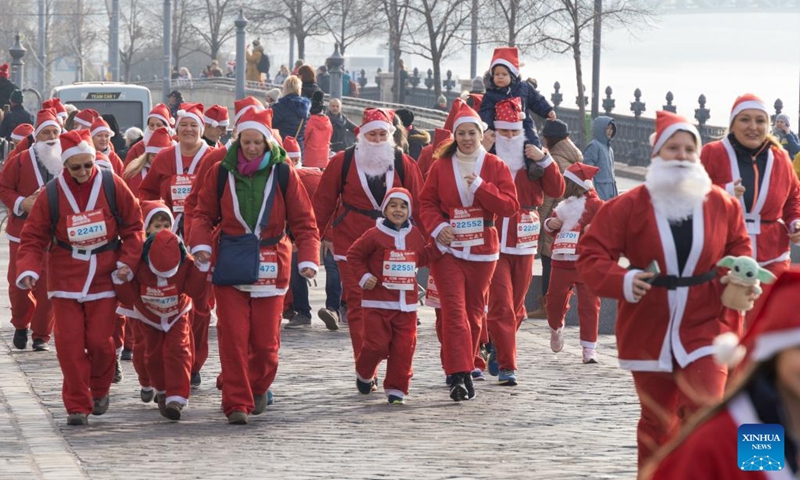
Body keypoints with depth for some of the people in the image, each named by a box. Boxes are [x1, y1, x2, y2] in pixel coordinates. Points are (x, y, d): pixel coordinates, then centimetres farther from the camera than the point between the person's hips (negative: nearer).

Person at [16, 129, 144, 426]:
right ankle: (77, 405, 5)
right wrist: (28, 269, -16)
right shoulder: (52, 194, -5)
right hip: (65, 276, 0)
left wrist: (127, 261, -6)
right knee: (70, 342, -5)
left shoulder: (112, 186, -5)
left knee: (100, 341, -4)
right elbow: (33, 237, -1)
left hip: (104, 276, 0)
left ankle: (100, 390, 24)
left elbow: (133, 226, 4)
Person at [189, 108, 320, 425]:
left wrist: (308, 259, -12)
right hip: (229, 266, 0)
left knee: (265, 340, 3)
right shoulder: (221, 173, 2)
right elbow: (203, 214, 8)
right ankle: (237, 402, -2)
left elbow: (304, 222, 1)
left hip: (270, 266, 0)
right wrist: (201, 243, -12)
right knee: (233, 337, -8)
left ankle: (258, 389, 31)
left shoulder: (283, 174, -1)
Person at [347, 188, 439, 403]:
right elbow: (354, 255, 1)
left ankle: (396, 389, 8)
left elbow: (421, 258, 19)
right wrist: (364, 276, -9)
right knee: (377, 344, -5)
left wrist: (438, 246, 7)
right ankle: (364, 375, 25)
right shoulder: (374, 235, -6)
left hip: (406, 304, 4)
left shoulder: (415, 235, 8)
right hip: (378, 303, -4)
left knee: (404, 348, -1)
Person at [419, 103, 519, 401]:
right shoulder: (441, 166, 3)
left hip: (482, 250, 1)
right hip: (447, 248, -1)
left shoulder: (495, 167, 3)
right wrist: (437, 227, -11)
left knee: (474, 311, 8)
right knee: (454, 309, -11)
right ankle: (459, 376, -17)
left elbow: (509, 206, -5)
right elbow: (427, 202, 6)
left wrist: (480, 186, -16)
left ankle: (465, 369, 21)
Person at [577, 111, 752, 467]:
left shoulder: (721, 204, 0)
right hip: (649, 331, 0)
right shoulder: (629, 206, -6)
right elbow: (591, 255, -6)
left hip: (704, 327, 0)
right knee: (657, 422, 12)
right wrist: (621, 281, -25)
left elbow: (738, 247, 15)